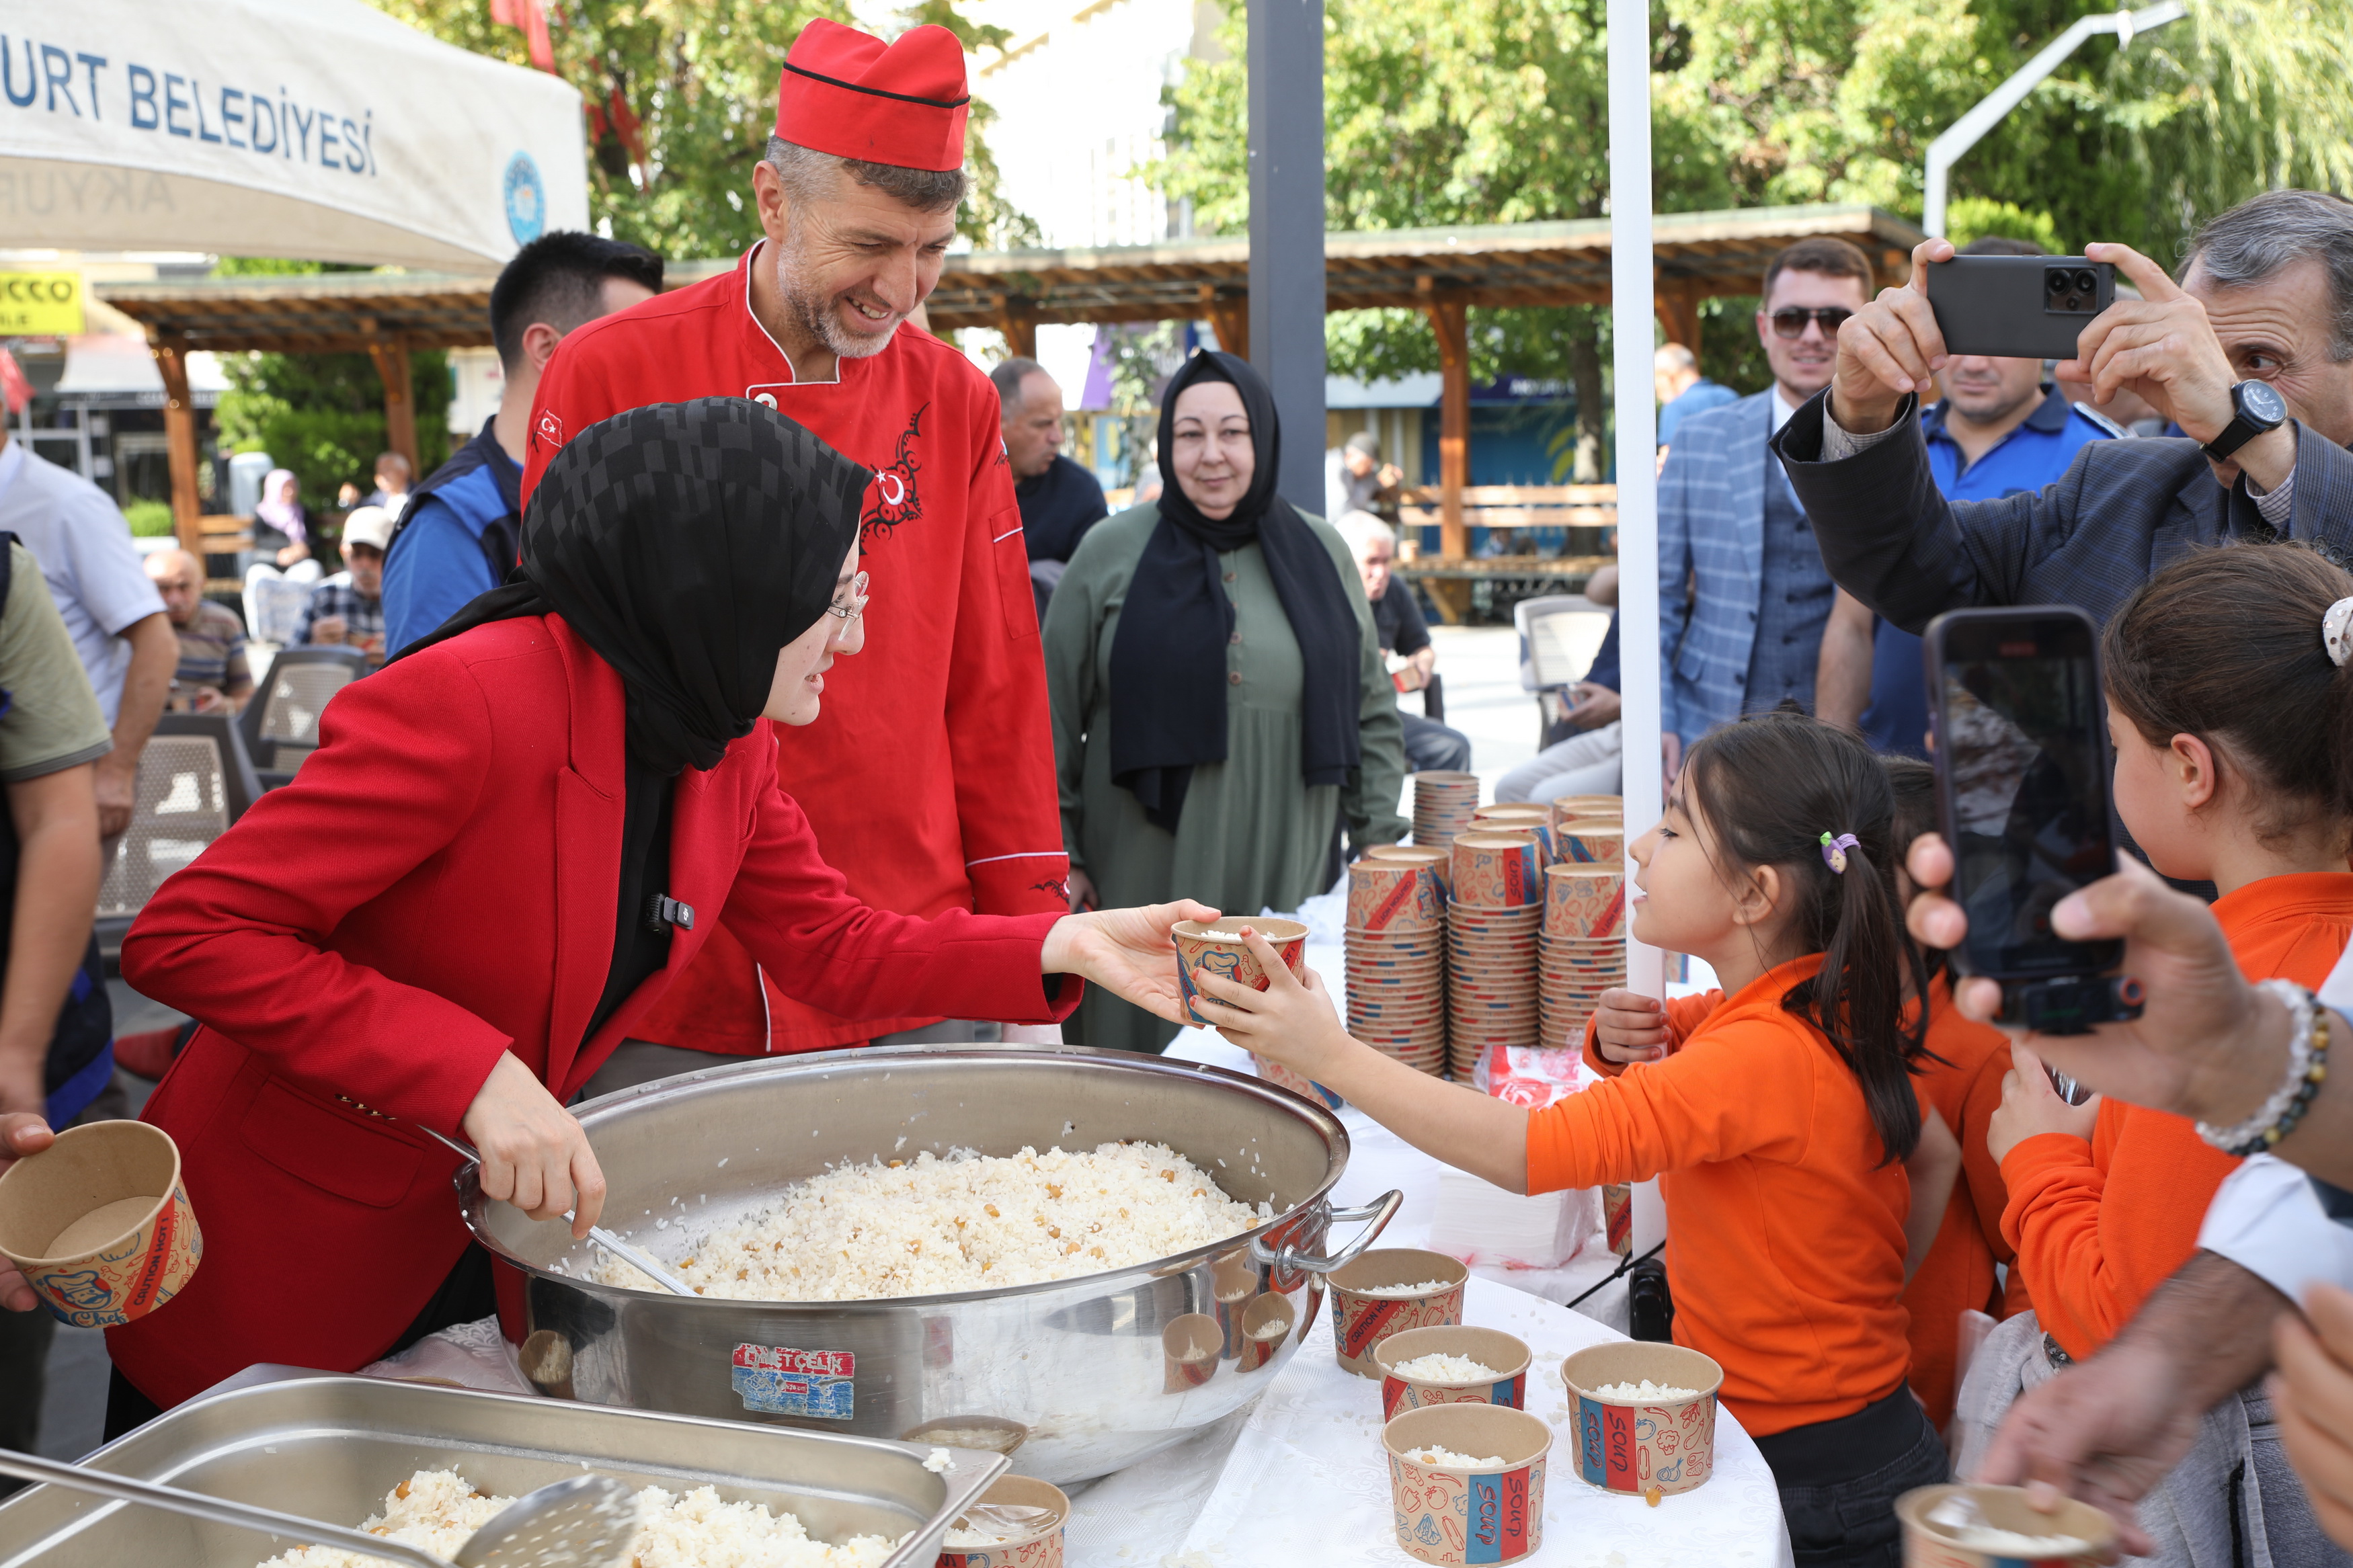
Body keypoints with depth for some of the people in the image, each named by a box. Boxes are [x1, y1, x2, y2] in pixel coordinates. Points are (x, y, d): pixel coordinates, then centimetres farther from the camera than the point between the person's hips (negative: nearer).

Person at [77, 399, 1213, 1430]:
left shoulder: (728, 743, -3)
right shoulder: (474, 698, -28)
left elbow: (837, 951, 5)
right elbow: (187, 937, -27)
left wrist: (1064, 946, -9)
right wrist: (474, 1073, -33)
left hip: (475, 1238, 7)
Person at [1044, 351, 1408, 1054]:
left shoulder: (1320, 552, 9)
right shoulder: (1112, 552, 3)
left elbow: (1371, 709, 15)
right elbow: (1052, 718, 4)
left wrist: (1380, 839, 8)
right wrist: (1059, 857, 0)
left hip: (1288, 879, 2)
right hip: (1147, 883, -2)